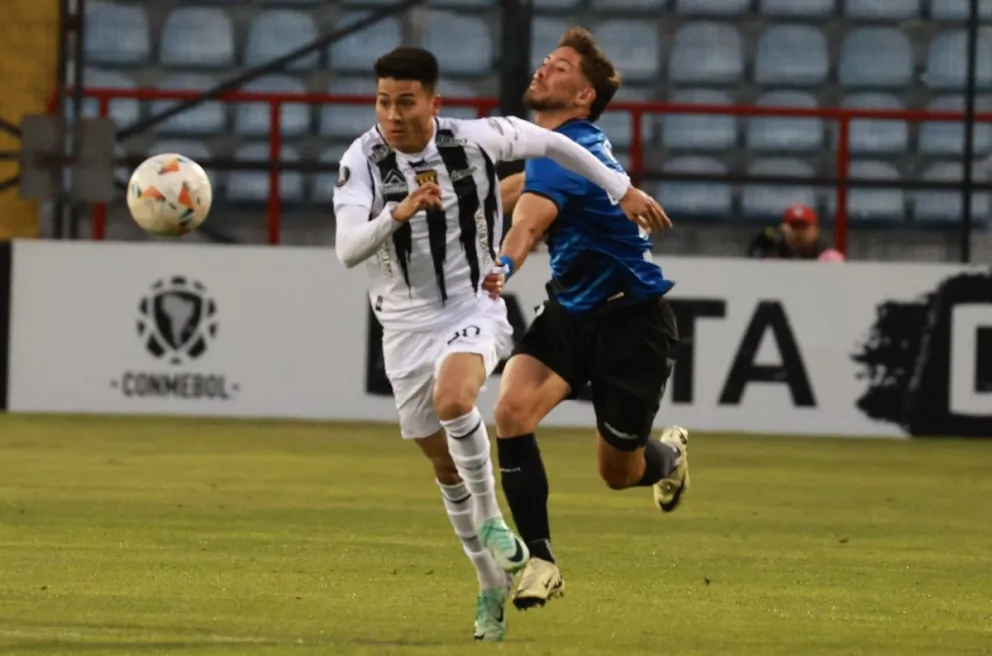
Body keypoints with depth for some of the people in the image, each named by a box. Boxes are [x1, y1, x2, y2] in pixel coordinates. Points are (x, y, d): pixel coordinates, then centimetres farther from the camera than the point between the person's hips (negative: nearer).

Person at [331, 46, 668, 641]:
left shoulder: (474, 140, -14)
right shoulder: (362, 161, -14)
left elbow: (547, 142, 4)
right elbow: (348, 250, -26)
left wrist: (621, 189, 10)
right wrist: (397, 215, -44)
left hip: (474, 308, -3)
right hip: (405, 323, 3)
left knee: (453, 400, -34)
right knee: (445, 463, 11)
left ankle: (493, 524, -14)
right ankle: (494, 582, 28)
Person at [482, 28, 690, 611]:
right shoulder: (556, 143, 0)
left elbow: (531, 220, -50)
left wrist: (501, 268, -68)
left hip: (631, 320, -7)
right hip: (572, 310, 7)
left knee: (620, 473, 6)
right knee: (512, 409, -19)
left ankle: (670, 454, 44)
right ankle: (540, 562, -12)